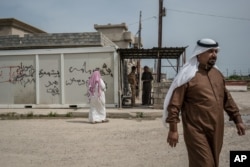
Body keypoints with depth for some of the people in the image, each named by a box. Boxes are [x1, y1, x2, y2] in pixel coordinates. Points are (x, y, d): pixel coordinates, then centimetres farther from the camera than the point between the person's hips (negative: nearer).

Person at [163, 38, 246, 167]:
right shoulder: (188, 76, -11)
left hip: (216, 130, 7)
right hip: (197, 131, -7)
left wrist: (237, 119, 17)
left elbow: (227, 99, 19)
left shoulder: (217, 73, 11)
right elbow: (174, 104, -13)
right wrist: (173, 129, -15)